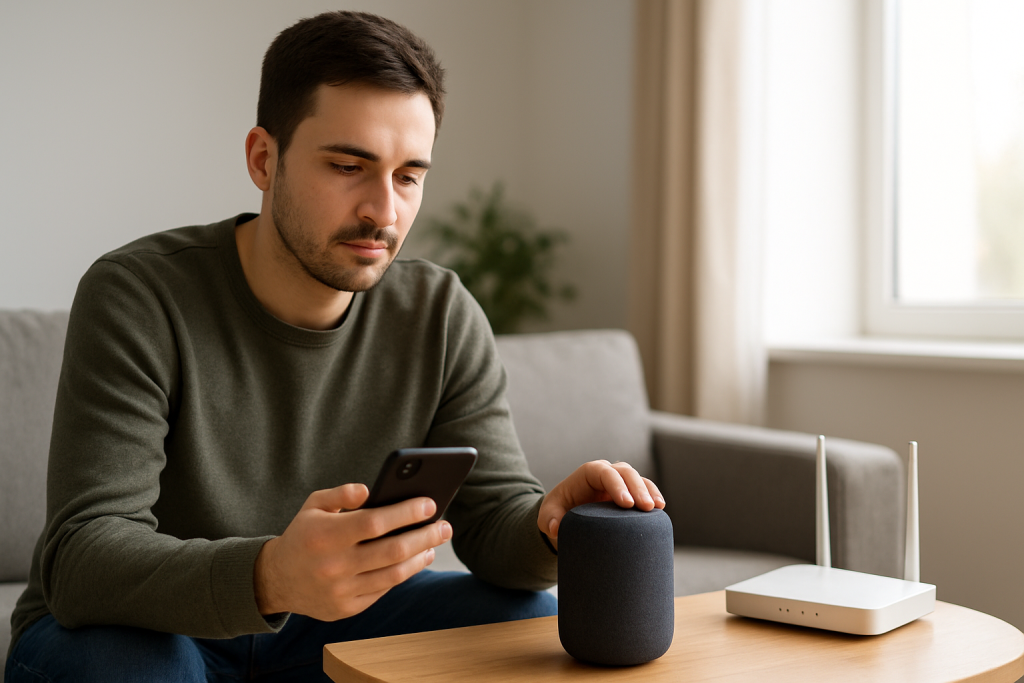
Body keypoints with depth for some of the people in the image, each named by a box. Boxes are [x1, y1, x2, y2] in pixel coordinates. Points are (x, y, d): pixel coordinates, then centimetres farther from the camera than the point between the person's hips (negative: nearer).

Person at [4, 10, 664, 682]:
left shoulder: (440, 316, -9)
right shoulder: (138, 298, -22)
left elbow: (494, 517, -9)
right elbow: (81, 560, -31)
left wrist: (550, 522, -35)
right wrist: (271, 575, -51)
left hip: (326, 624, 3)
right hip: (139, 628, -3)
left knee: (535, 624, -15)